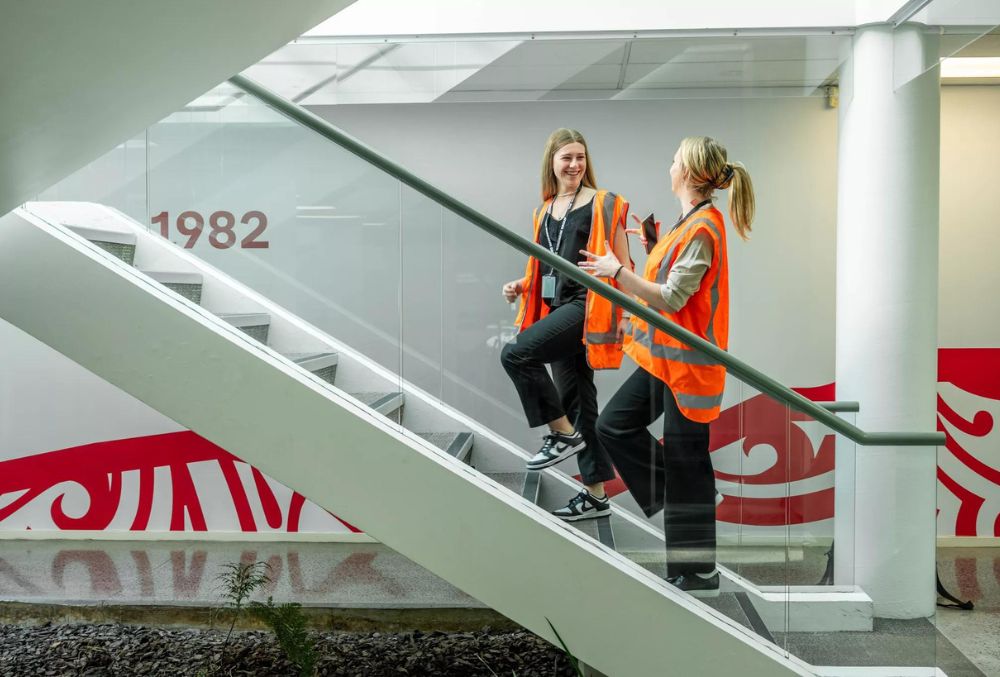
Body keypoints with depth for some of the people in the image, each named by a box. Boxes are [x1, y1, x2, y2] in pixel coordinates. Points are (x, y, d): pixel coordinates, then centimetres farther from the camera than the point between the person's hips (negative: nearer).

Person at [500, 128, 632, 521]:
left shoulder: (602, 204, -2)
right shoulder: (544, 211, 16)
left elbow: (622, 265, -5)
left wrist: (625, 312, -13)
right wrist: (521, 285, 6)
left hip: (586, 306, -7)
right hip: (558, 309, 7)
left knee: (516, 353, -23)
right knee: (575, 398, 8)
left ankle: (564, 434, -7)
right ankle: (596, 495, 16)